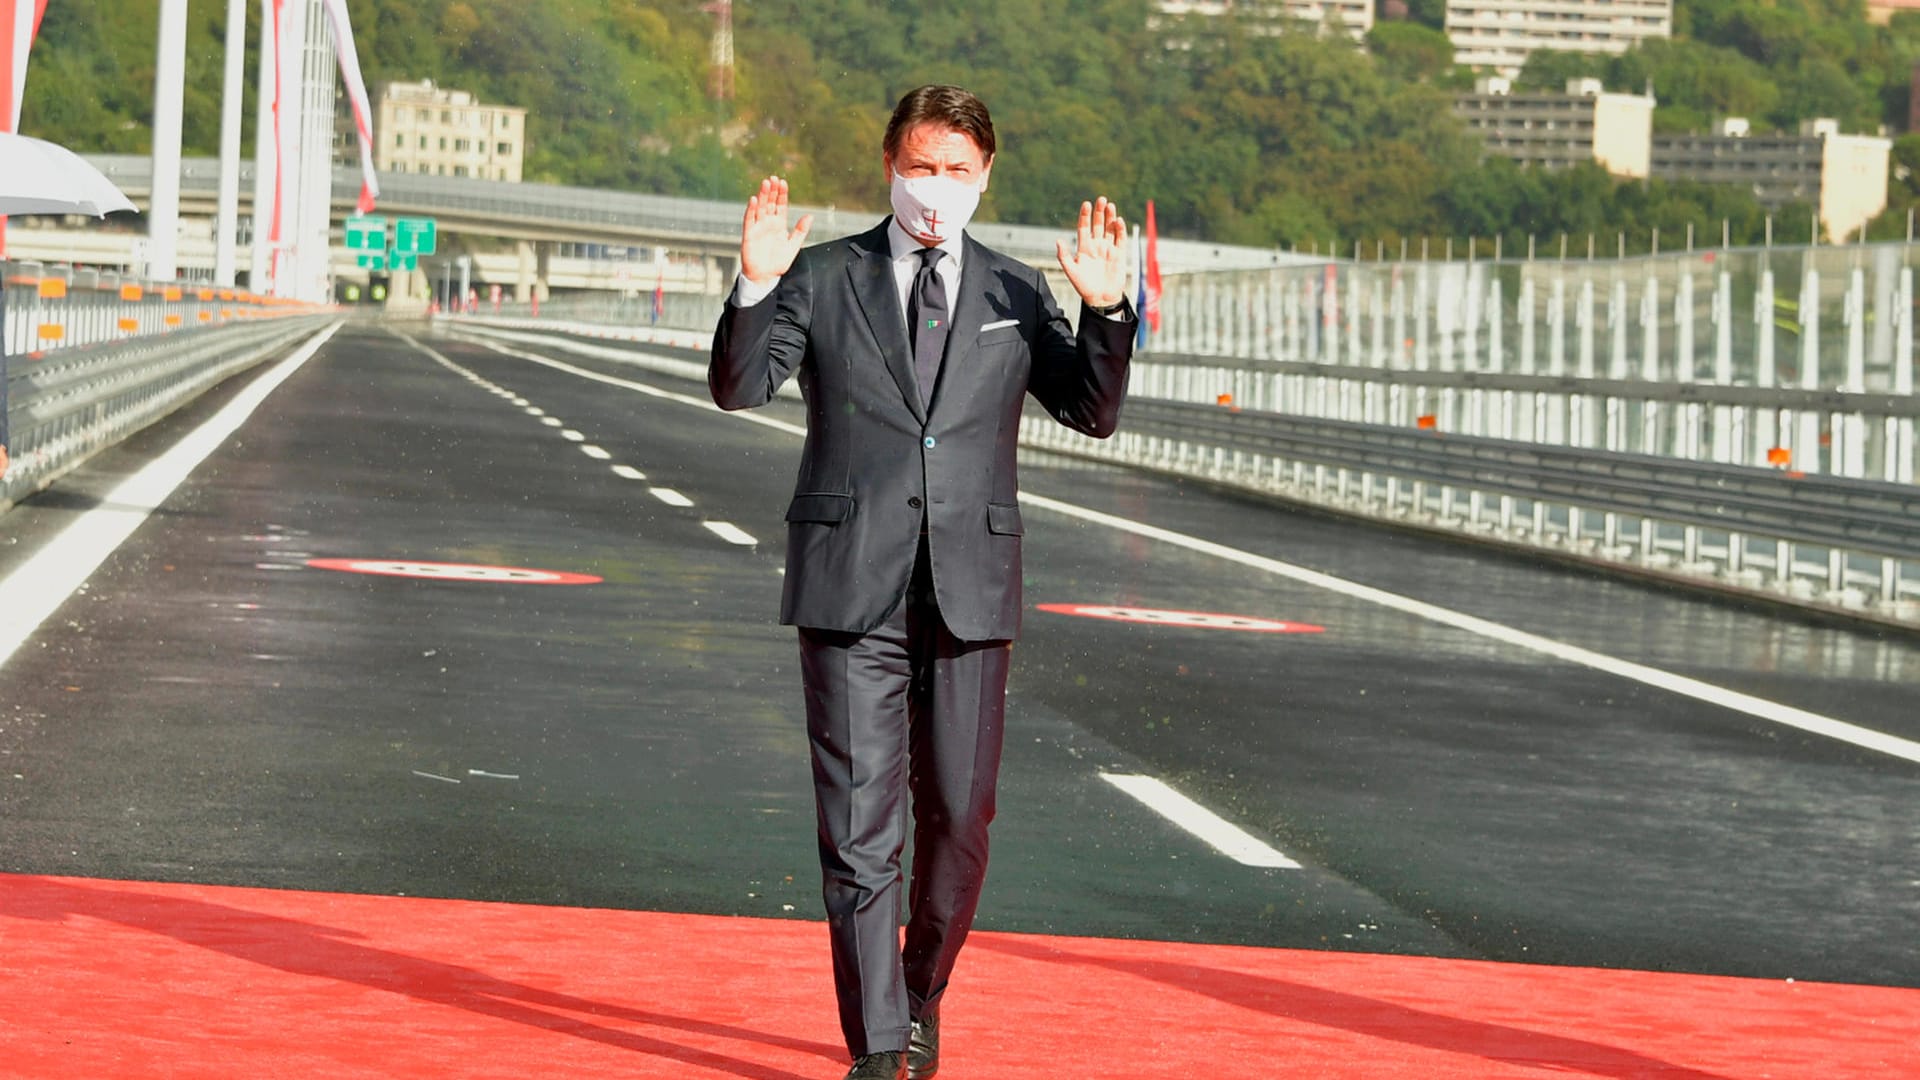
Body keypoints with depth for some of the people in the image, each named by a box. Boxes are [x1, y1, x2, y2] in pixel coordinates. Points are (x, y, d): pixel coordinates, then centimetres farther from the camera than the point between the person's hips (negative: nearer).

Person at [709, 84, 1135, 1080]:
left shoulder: (1015, 295, 10)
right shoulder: (822, 279, 5)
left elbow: (1092, 412, 2)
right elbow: (738, 388, -4)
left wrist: (1105, 309, -13)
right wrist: (754, 285, -21)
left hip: (968, 590, 2)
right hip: (852, 588, -2)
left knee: (957, 819, 8)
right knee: (861, 823, -5)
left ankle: (921, 998, 30)